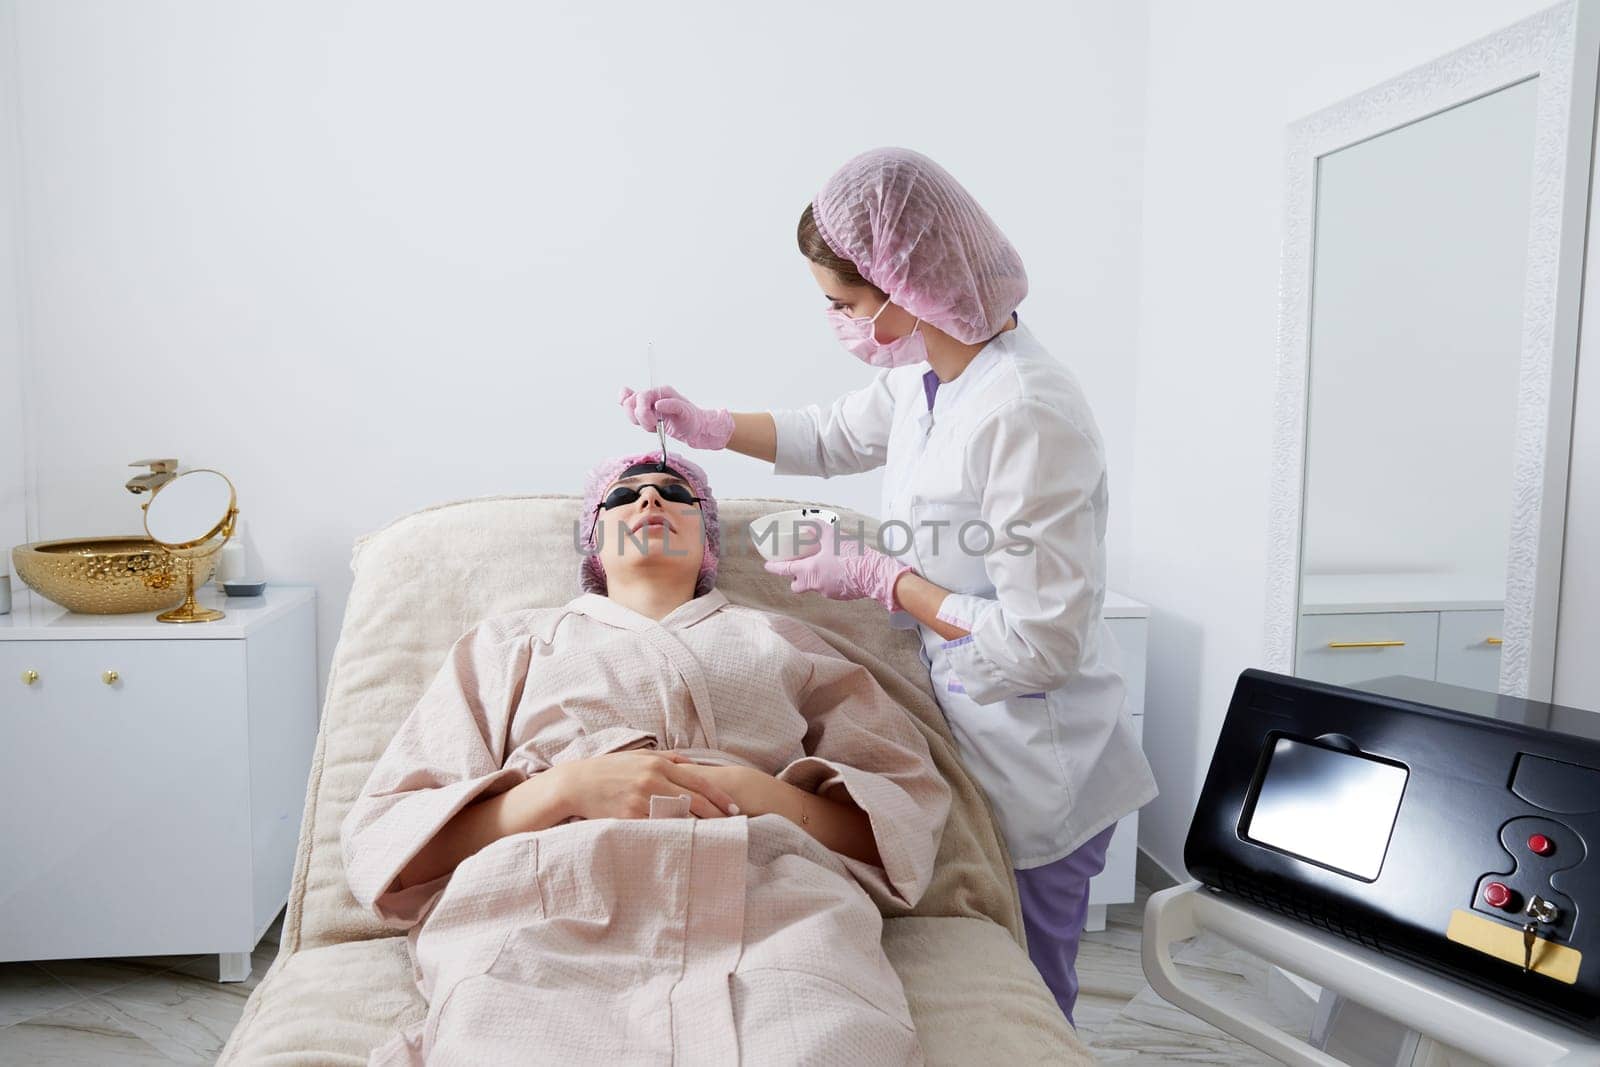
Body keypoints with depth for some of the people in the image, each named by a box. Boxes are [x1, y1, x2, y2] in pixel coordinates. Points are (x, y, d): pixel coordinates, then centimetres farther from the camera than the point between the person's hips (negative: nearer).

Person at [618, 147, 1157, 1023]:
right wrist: (703, 424, 10)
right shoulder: (920, 376, -1)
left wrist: (878, 576, -19)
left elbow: (1042, 643, -27)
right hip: (962, 732, 8)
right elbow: (834, 437, 20)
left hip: (1034, 774, -8)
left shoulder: (1029, 415, -28)